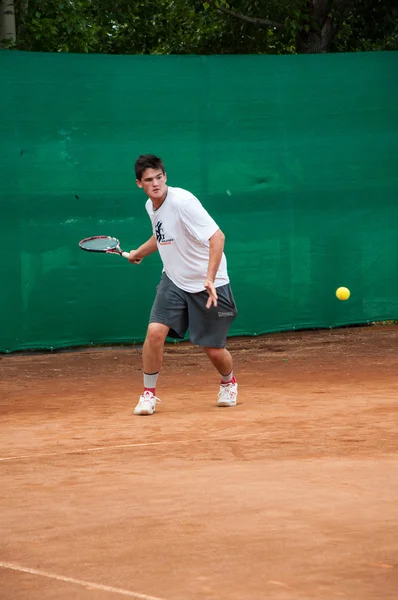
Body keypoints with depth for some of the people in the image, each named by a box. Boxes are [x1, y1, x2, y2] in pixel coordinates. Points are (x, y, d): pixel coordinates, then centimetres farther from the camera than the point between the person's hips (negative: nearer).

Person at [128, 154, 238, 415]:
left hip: (208, 284, -5)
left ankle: (229, 383, 36)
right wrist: (137, 253, 33)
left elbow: (217, 237, -30)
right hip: (174, 280, 5)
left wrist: (210, 279, -39)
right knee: (155, 331, -17)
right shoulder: (151, 206, 0)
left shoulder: (182, 201, -24)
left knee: (214, 350, 1)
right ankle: (149, 393, 0)